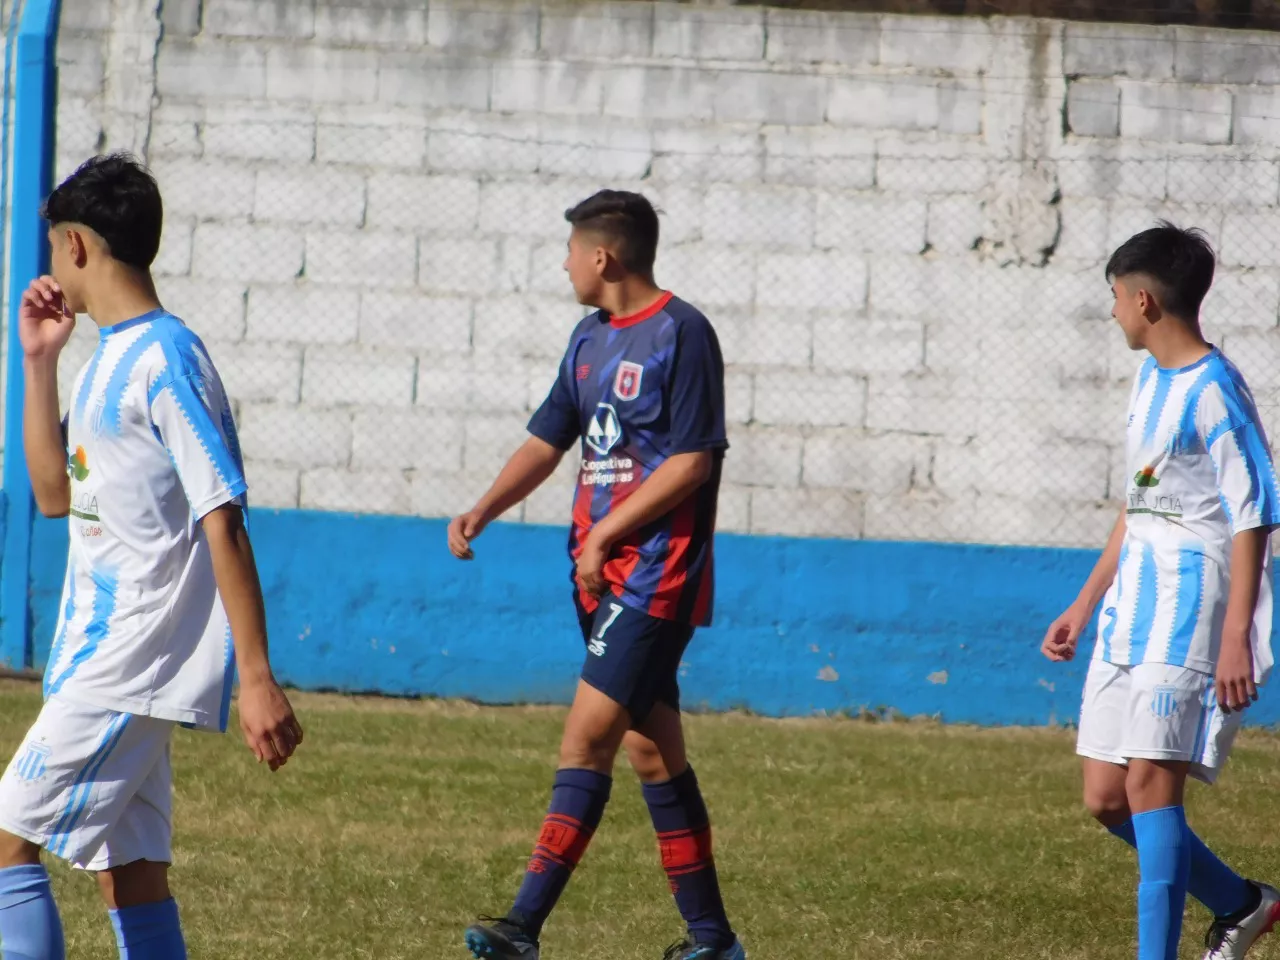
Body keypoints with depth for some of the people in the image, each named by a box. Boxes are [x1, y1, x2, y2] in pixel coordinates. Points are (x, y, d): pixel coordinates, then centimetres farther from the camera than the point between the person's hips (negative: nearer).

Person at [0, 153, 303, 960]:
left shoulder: (164, 361, -15)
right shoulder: (109, 359, 14)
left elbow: (224, 523, -18)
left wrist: (257, 678, -21)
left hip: (133, 670, -10)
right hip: (102, 660, 10)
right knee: (131, 871, 9)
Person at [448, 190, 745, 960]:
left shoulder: (681, 334, -11)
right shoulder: (592, 339, 15)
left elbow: (692, 461, -16)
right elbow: (547, 442, 18)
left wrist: (606, 532, -15)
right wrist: (483, 512, 2)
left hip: (657, 574, -9)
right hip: (605, 575, 9)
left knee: (588, 737, -15)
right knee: (652, 750, 10)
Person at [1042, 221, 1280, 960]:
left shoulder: (1214, 392, -13)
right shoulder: (1151, 380, 15)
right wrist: (1084, 607, 25)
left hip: (1191, 614, -9)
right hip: (1133, 611, 9)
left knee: (1149, 781, -16)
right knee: (1106, 798, 8)